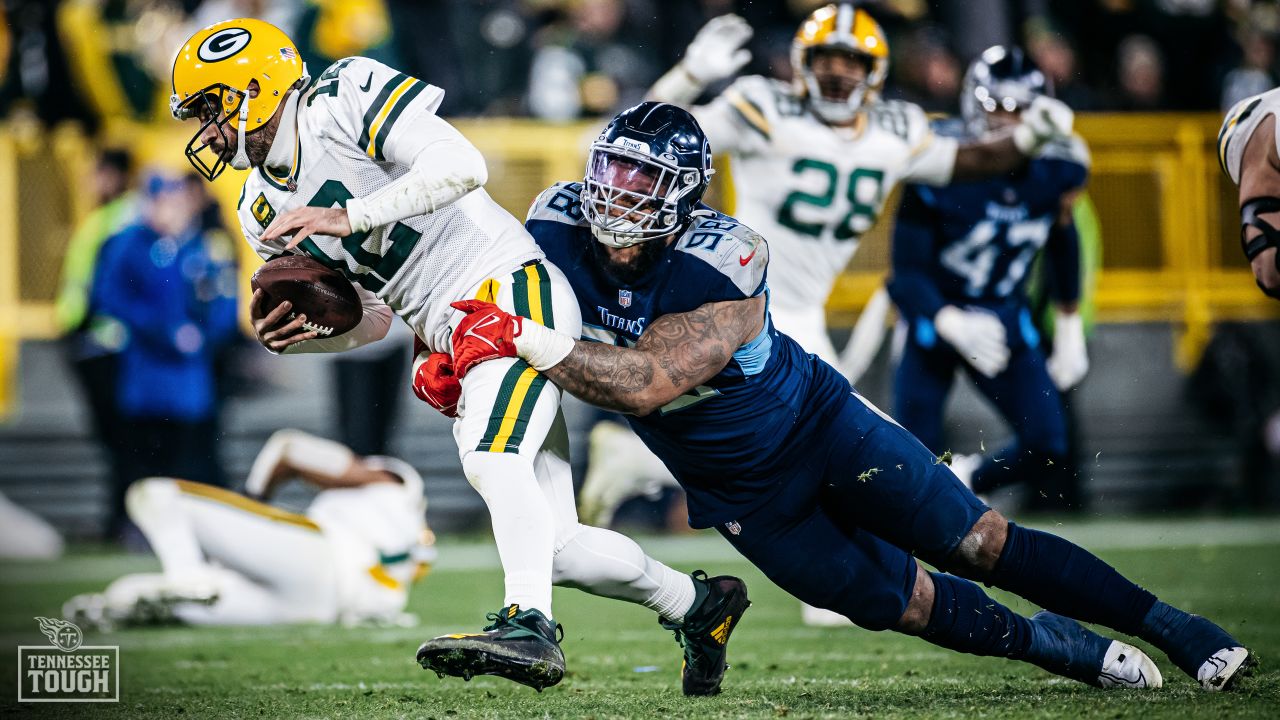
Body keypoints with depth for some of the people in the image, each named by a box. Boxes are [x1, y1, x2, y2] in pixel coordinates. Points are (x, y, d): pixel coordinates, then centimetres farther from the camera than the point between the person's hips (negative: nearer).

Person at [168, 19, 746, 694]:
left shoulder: (345, 99, -9)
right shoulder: (265, 211, 14)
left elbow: (461, 165, -22)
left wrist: (349, 217, -24)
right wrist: (293, 336, -3)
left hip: (512, 290, -8)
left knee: (491, 456, -32)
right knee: (557, 549, 5)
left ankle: (529, 625, -41)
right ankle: (698, 604, 23)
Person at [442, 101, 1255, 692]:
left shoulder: (716, 267, -34)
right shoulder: (561, 233, -17)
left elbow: (646, 383, -44)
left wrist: (523, 338, -47)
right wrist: (456, 362, -20)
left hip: (820, 427, -5)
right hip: (746, 495, 5)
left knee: (980, 545, -3)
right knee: (901, 602, 5)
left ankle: (1165, 623, 11)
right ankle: (1047, 644, 28)